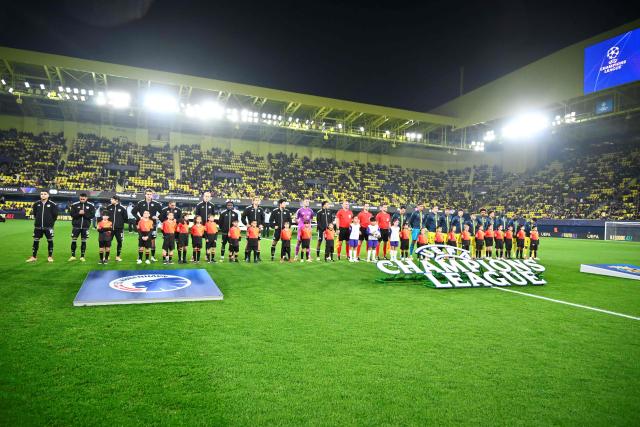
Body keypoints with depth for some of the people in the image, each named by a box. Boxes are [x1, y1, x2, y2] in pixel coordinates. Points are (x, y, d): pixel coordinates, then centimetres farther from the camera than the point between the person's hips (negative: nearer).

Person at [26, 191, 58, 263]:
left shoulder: (52, 204, -6)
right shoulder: (36, 204, 3)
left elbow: (55, 215, 1)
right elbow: (34, 213, 17)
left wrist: (51, 222, 2)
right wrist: (37, 220, 12)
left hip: (48, 226, -3)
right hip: (38, 226, 3)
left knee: (50, 241, 3)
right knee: (35, 241, 7)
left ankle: (50, 256, 14)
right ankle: (34, 257, 16)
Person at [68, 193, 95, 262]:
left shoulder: (91, 205, 0)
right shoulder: (74, 205, 1)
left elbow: (92, 215, -5)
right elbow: (71, 214, -3)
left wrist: (84, 213, -18)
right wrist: (78, 213, -19)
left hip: (85, 226, 0)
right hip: (76, 225, 0)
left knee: (84, 241, 5)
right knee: (73, 240, 3)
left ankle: (82, 256, 14)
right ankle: (73, 256, 16)